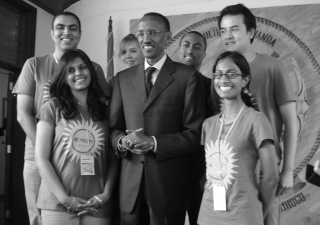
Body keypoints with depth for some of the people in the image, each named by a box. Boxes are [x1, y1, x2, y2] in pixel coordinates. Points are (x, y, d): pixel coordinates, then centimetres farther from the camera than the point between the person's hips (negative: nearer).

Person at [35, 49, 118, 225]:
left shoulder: (105, 111, 8)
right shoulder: (52, 107, 1)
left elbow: (113, 159, 7)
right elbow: (41, 159, -2)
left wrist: (106, 194, -7)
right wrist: (64, 198, -10)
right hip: (58, 204, -2)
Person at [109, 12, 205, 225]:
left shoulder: (188, 76, -3)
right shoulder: (123, 78, 10)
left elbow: (195, 134, -7)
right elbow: (113, 128, 11)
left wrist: (153, 143, -17)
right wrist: (122, 141, -11)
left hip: (170, 183, -3)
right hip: (130, 183, 3)